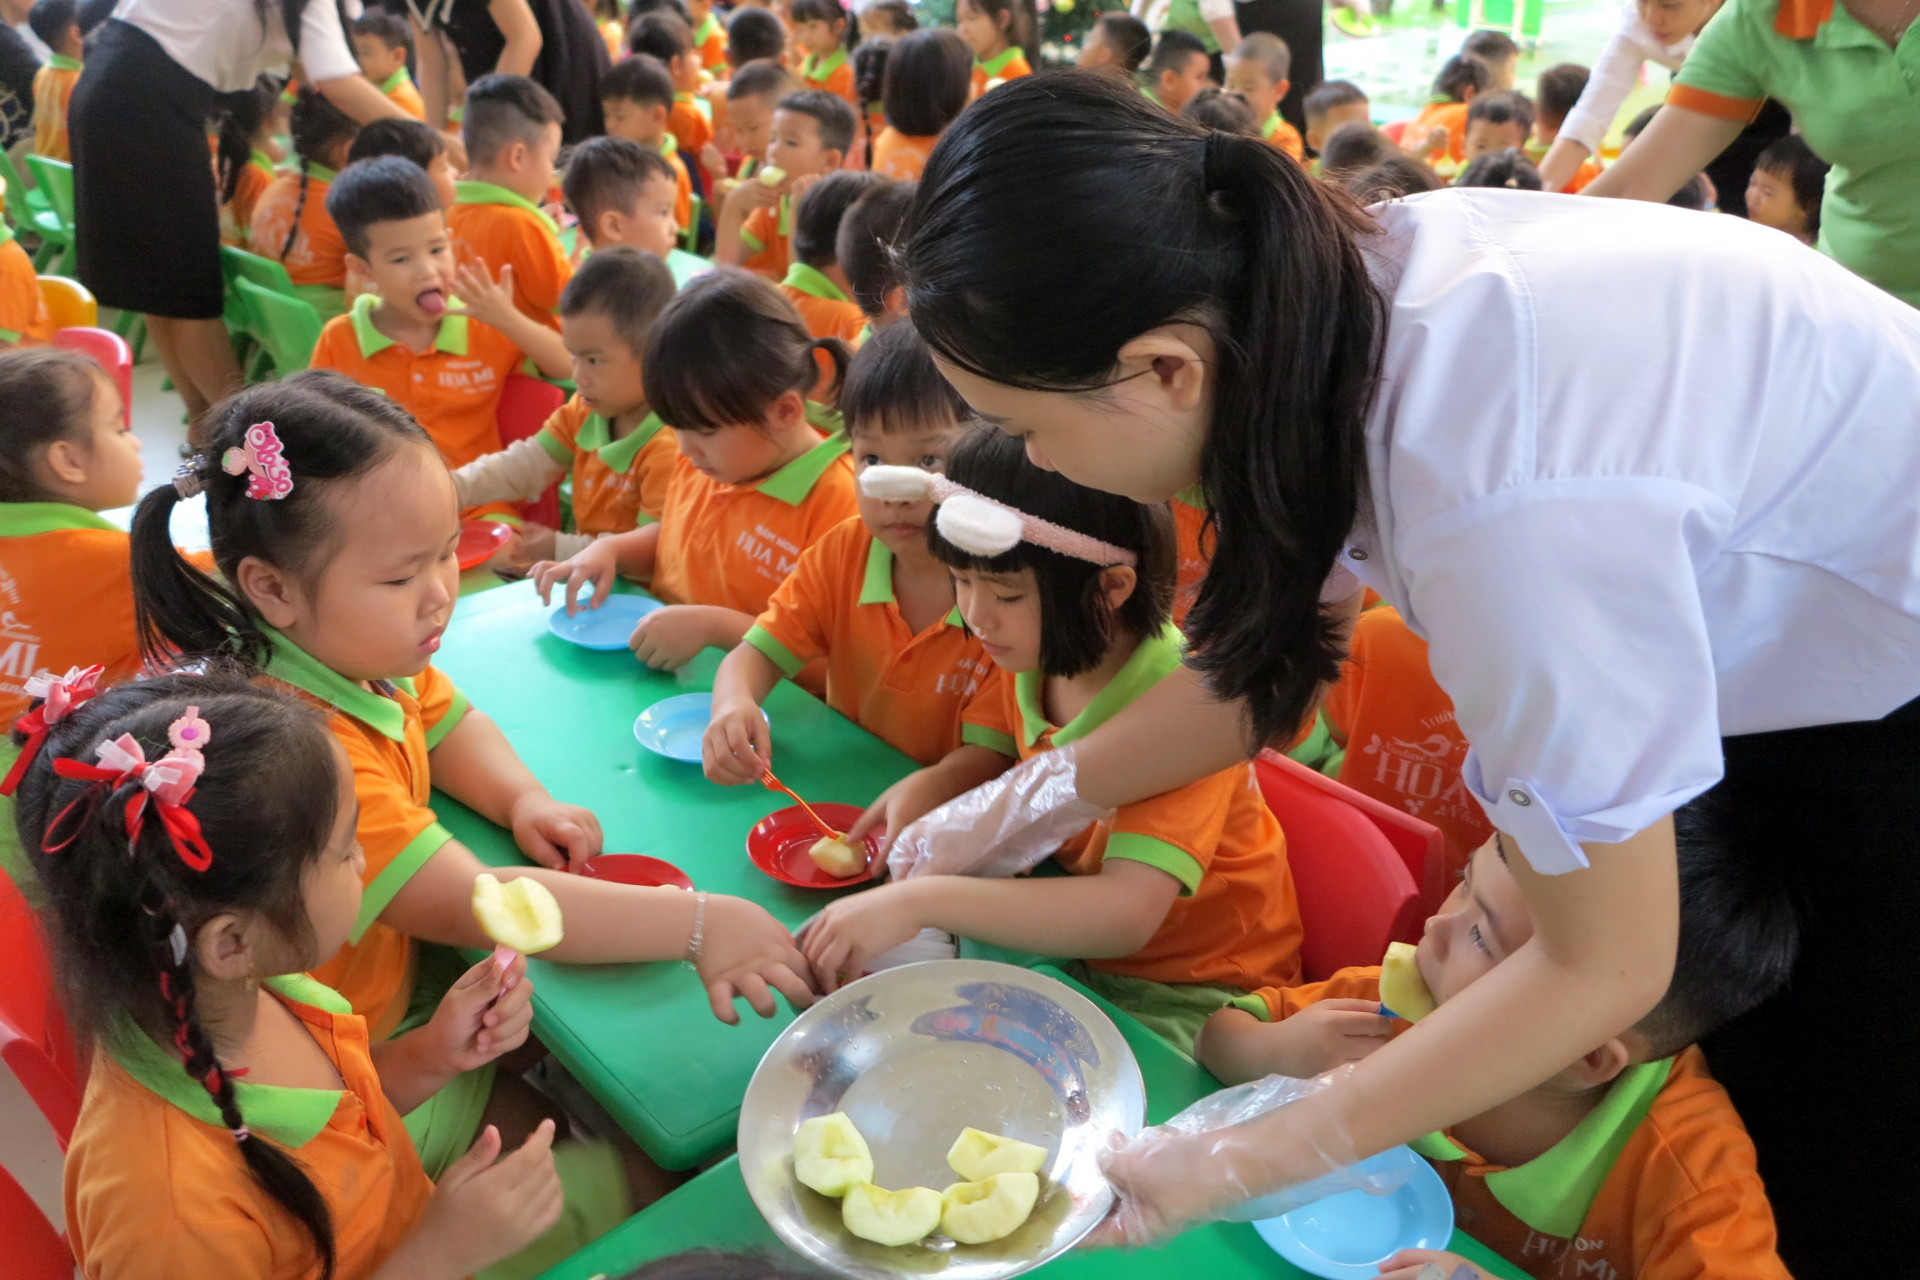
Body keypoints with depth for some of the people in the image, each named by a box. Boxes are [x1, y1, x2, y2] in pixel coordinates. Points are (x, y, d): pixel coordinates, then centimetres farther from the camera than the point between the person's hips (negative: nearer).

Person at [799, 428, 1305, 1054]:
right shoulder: (1032, 659, -6)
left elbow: (1126, 915, -40)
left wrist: (919, 901, -44)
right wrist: (931, 788, -10)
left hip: (1185, 996, -6)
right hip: (1070, 940, 7)